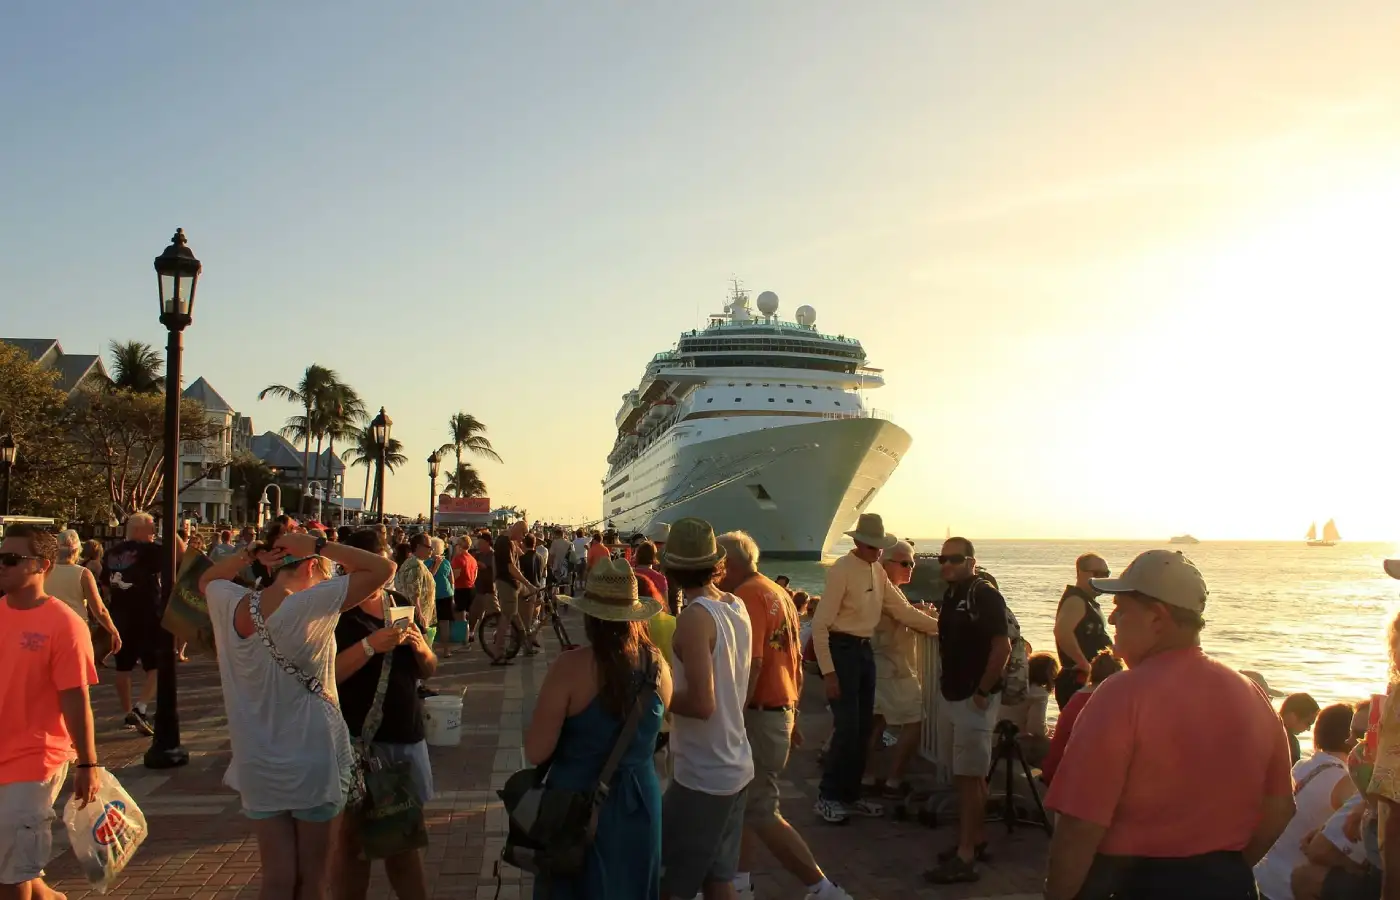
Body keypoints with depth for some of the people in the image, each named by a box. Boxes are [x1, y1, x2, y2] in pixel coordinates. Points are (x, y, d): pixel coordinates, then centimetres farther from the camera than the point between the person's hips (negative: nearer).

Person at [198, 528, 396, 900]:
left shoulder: (233, 606, -5)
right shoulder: (311, 605, -19)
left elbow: (206, 580, 19)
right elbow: (383, 568, -19)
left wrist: (250, 554, 4)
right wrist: (317, 544, -13)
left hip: (258, 764, 5)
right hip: (313, 760, -4)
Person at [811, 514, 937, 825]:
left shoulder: (878, 572, 7)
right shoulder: (842, 570, -16)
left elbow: (903, 610, 13)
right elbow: (820, 624, -17)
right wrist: (828, 672, -19)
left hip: (865, 650, 8)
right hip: (842, 650, -8)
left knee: (864, 727, 12)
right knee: (847, 727, -8)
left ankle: (851, 795, 23)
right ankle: (828, 797, 6)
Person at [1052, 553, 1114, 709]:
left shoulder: (1089, 602, 19)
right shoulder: (1076, 600, -14)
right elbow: (1062, 632, -32)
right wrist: (1084, 664, -27)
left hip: (1091, 681, 10)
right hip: (1079, 681, -10)